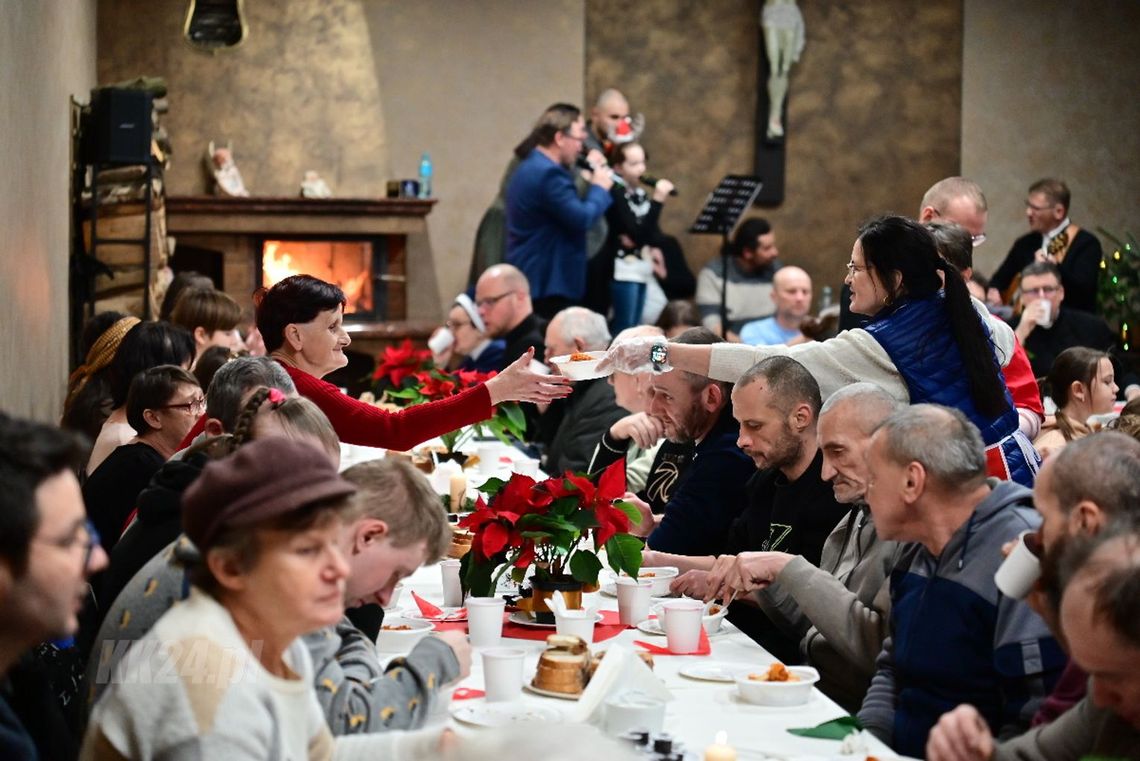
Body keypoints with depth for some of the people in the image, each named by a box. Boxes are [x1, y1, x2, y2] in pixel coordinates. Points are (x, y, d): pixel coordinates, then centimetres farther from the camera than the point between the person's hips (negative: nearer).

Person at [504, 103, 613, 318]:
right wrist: (599, 188, -7)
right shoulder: (549, 173, -19)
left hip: (531, 280, 11)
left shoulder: (531, 168, 16)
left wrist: (592, 188, 11)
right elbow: (582, 219, -23)